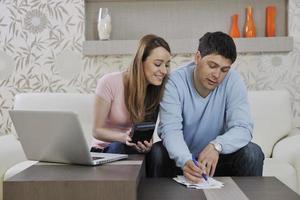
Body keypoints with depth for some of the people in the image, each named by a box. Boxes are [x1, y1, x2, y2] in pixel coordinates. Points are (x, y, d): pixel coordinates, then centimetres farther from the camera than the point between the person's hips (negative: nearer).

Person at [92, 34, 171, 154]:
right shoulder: (109, 83, -16)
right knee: (119, 147, -37)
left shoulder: (157, 89, -4)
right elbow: (97, 131, -13)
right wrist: (124, 138, -34)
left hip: (135, 149, 4)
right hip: (106, 149, -4)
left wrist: (147, 145, -27)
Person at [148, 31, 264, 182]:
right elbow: (170, 129, -28)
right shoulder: (174, 82, -18)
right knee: (157, 152, -31)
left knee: (253, 153, -23)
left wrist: (216, 146, -41)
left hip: (217, 157, 2)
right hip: (181, 159, -1)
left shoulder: (233, 81, -13)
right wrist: (185, 161, -49)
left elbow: (243, 128, -21)